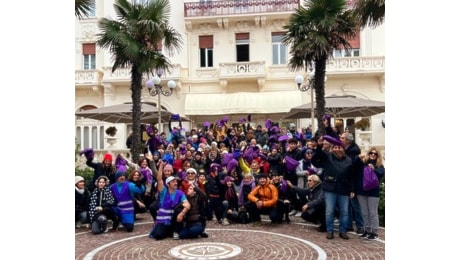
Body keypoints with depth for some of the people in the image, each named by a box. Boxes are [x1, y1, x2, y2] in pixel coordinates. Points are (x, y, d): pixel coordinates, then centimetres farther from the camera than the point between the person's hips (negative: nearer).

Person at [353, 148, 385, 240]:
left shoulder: (379, 165, 1)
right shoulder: (362, 163, 4)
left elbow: (382, 173, -18)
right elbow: (353, 166, -10)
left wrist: (373, 169, -34)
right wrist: (359, 158, -23)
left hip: (373, 192, -3)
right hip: (361, 191, 3)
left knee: (373, 213, 3)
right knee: (364, 213, 12)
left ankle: (374, 232, 10)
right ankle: (367, 230, 24)